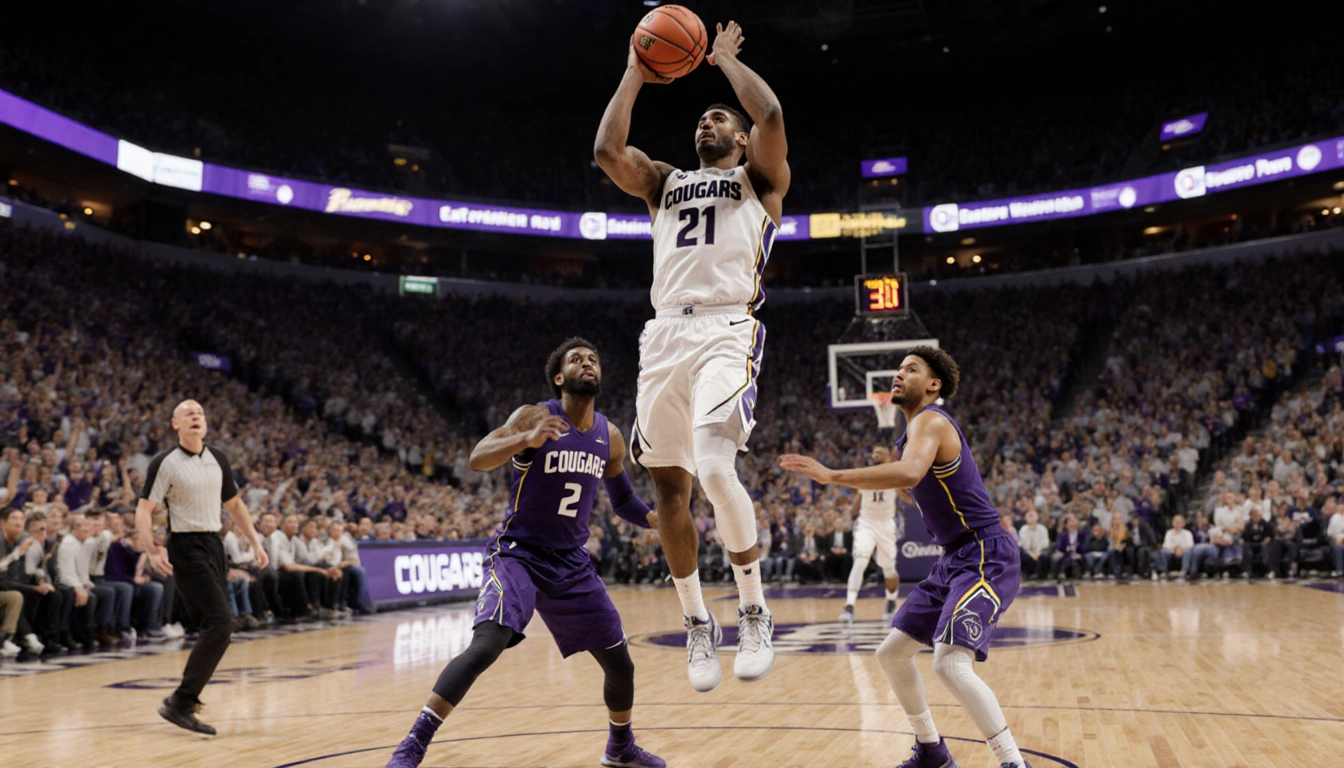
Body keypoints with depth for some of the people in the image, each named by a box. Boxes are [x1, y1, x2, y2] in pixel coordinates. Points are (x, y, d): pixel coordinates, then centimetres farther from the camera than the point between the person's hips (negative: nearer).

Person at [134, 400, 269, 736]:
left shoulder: (218, 459, 11)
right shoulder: (165, 463, -8)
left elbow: (234, 504, 20)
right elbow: (143, 510, -11)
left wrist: (255, 543, 14)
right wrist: (152, 552, -25)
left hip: (214, 545, 7)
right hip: (187, 548, -7)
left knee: (215, 628, 9)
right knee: (221, 623, -18)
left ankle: (184, 704, 23)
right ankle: (180, 703, -12)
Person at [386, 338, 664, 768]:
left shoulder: (610, 437, 4)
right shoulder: (536, 417, -12)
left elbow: (624, 503, 17)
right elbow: (477, 459, -25)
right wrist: (527, 439, -42)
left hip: (572, 563, 6)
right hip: (518, 554, -5)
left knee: (620, 662, 9)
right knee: (485, 647, -27)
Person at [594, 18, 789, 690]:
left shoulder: (760, 179, 15)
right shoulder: (664, 182, 26)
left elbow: (771, 114, -5)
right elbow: (607, 150, 8)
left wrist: (726, 58, 11)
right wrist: (636, 74, 16)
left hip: (726, 331, -5)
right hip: (664, 335, 5)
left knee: (715, 471, -24)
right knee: (670, 487, 4)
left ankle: (754, 612, -7)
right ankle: (696, 624, 18)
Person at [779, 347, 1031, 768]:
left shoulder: (929, 421, -15)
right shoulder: (916, 429, 15)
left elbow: (908, 474, -37)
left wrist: (830, 474, -38)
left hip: (986, 557, -10)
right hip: (956, 560, 10)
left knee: (950, 663, -27)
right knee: (891, 653, 14)